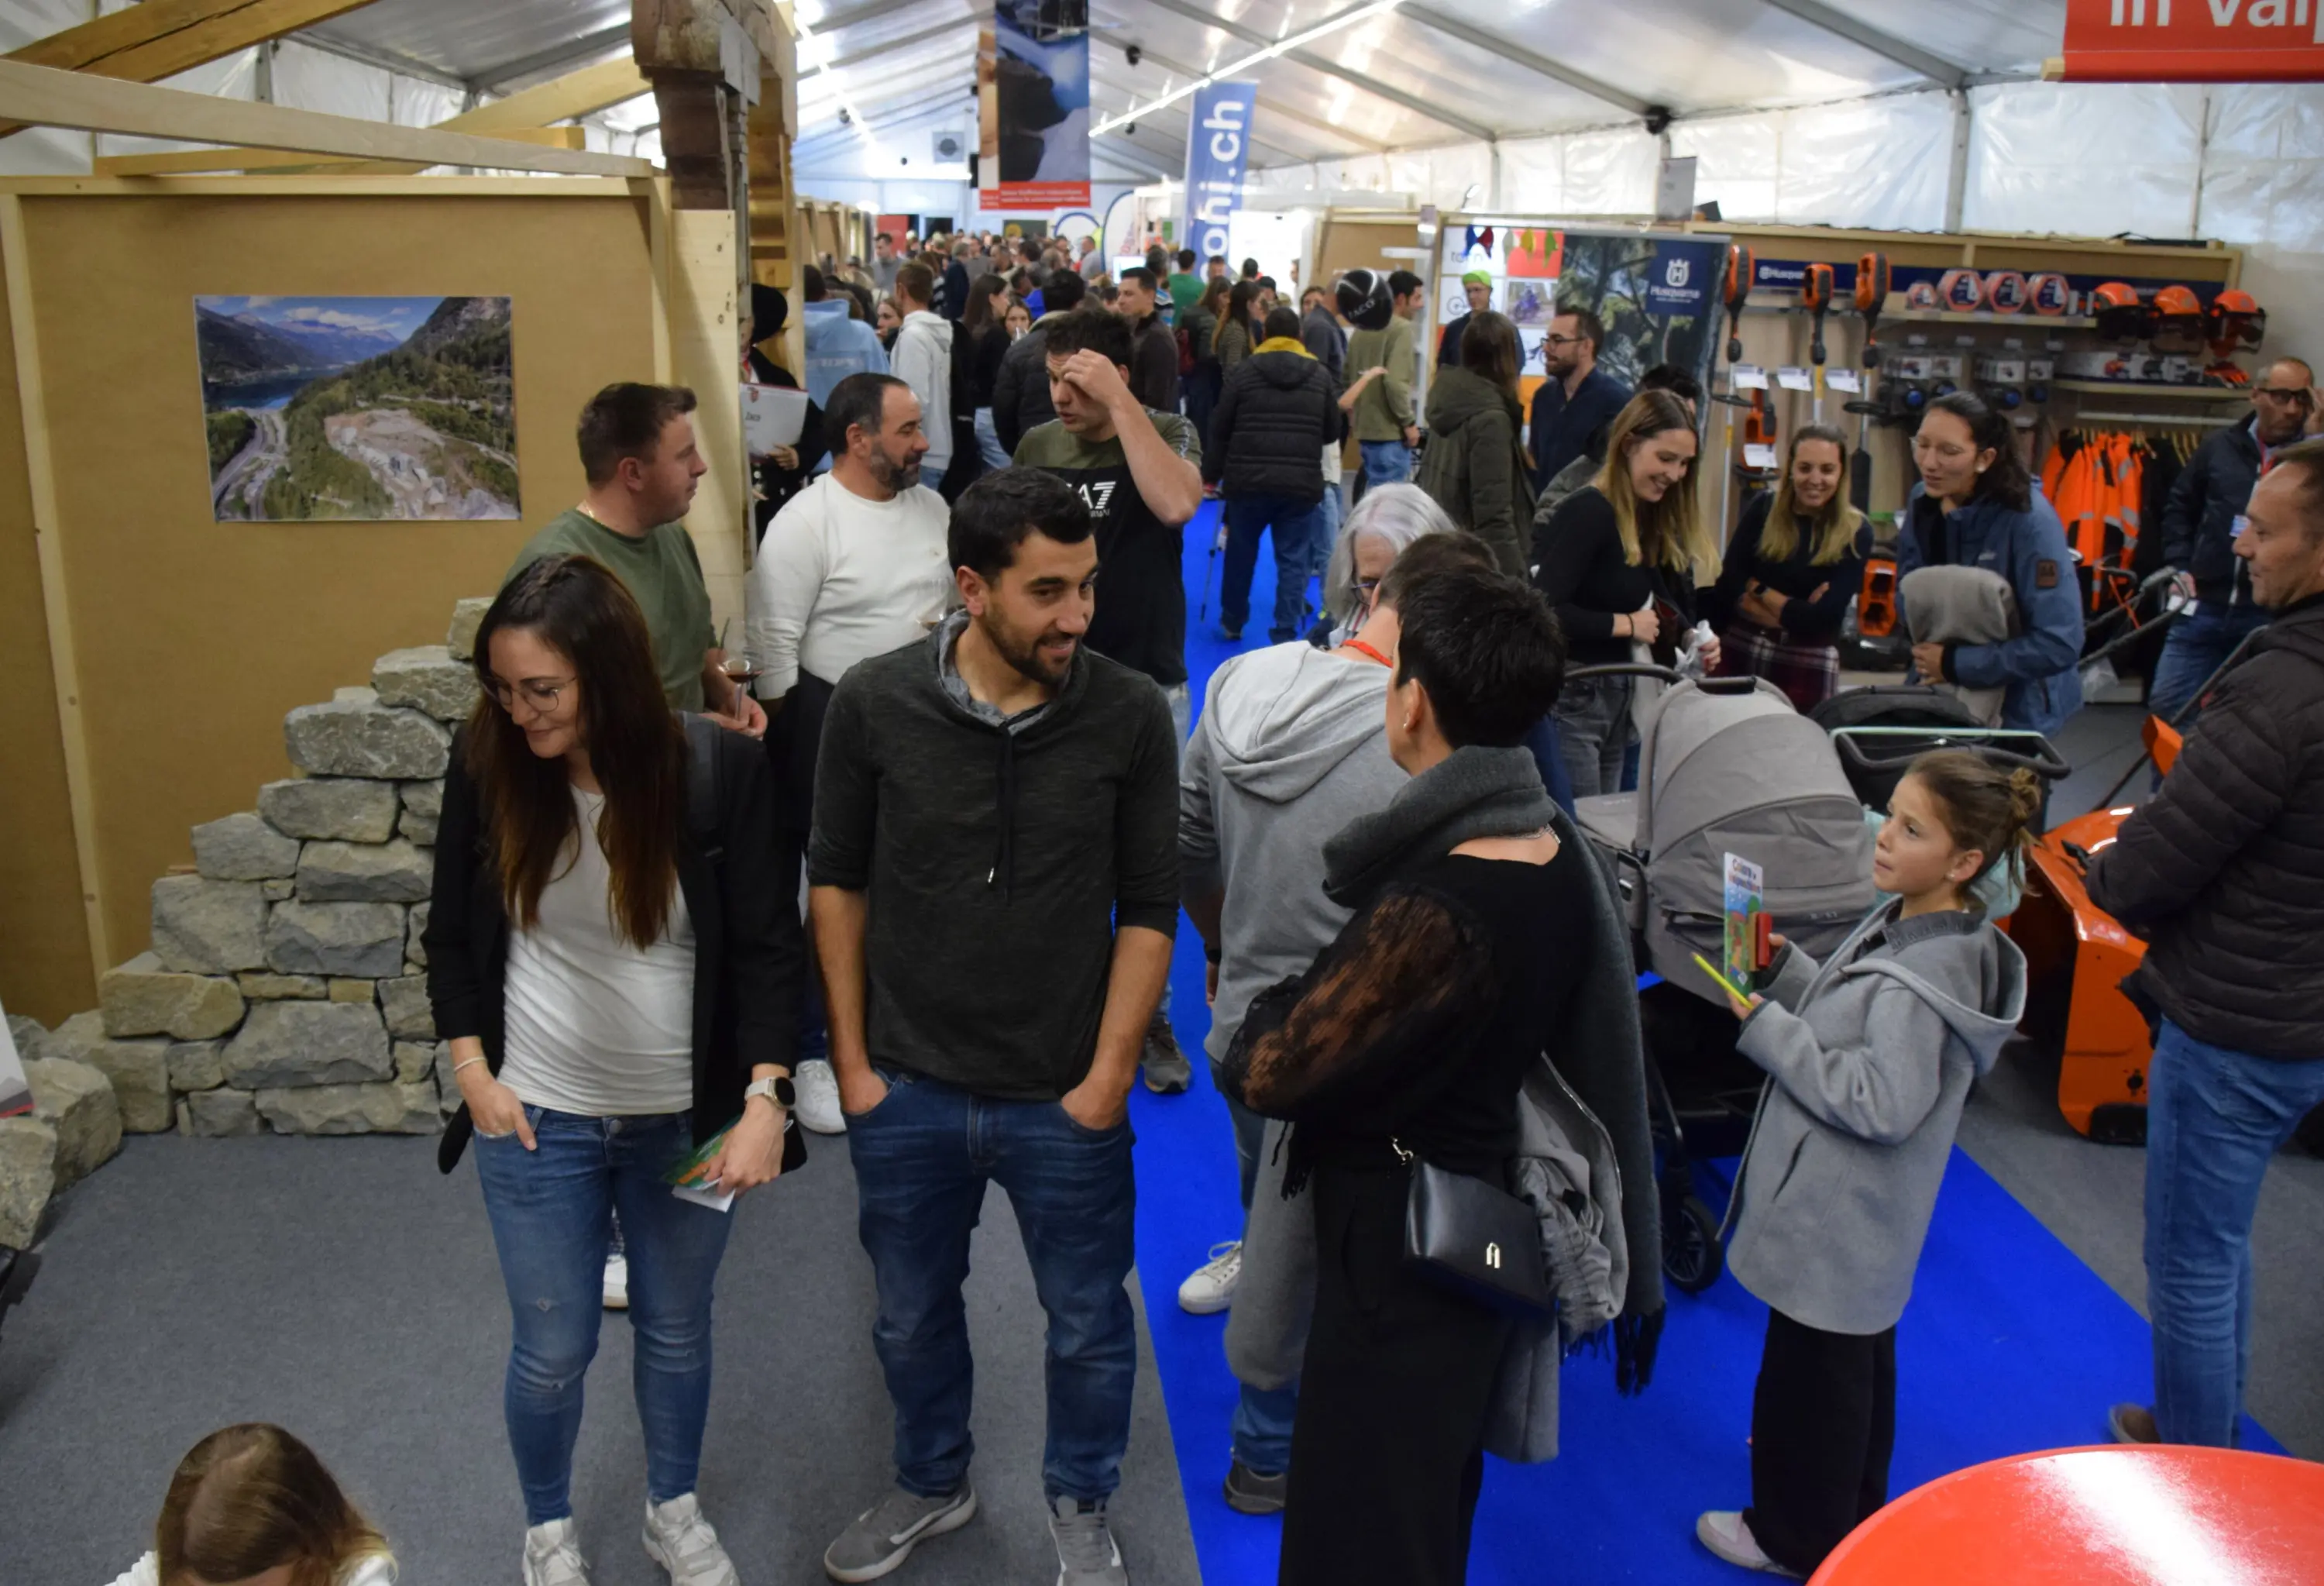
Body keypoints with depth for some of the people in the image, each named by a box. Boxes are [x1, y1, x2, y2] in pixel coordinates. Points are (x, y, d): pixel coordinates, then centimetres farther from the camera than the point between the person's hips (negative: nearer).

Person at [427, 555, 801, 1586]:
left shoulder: (722, 773, -17)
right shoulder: (486, 765, -12)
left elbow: (766, 948, -11)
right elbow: (451, 934, 2)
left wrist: (764, 1098, -19)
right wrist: (473, 1074, -3)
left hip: (686, 1120, 0)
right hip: (537, 1119, 1)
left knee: (676, 1332, 19)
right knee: (552, 1351, 13)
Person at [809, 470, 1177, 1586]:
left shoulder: (1129, 717, -13)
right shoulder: (874, 705, -11)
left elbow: (1148, 909, -5)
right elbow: (838, 883, 0)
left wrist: (1109, 1074, -7)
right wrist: (852, 1059, 0)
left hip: (1065, 1098, -1)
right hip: (906, 1089, 1)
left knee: (1089, 1325, 16)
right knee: (911, 1316, 21)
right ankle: (932, 1485, 49)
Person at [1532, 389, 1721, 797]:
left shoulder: (1654, 522, 9)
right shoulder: (1589, 512, -15)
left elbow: (1669, 609, 12)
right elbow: (1544, 609, -25)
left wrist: (1692, 640, -8)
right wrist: (1625, 624, -16)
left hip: (1619, 697, 9)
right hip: (1571, 697, -8)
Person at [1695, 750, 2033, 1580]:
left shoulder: (1918, 981, -31)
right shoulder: (1905, 922, -2)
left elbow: (1883, 1104, -30)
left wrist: (1767, 1030, -26)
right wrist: (1784, 968, -4)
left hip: (1836, 1217, -10)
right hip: (1856, 1212, 10)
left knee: (1812, 1371, 10)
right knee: (1859, 1354, 28)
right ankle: (1853, 1504, 50)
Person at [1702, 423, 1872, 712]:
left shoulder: (1856, 533, -4)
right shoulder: (1764, 508, 2)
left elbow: (1823, 617, -12)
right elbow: (1729, 586, -6)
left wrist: (1758, 589, -7)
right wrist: (1795, 612, -12)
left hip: (1807, 666, -2)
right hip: (1740, 653, 2)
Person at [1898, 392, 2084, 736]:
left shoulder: (2029, 519, -25)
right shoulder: (1923, 501, -6)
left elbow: (2060, 644, -29)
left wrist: (1954, 664, -25)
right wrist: (1924, 650, -15)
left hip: (2017, 707, -5)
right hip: (1938, 694, 5)